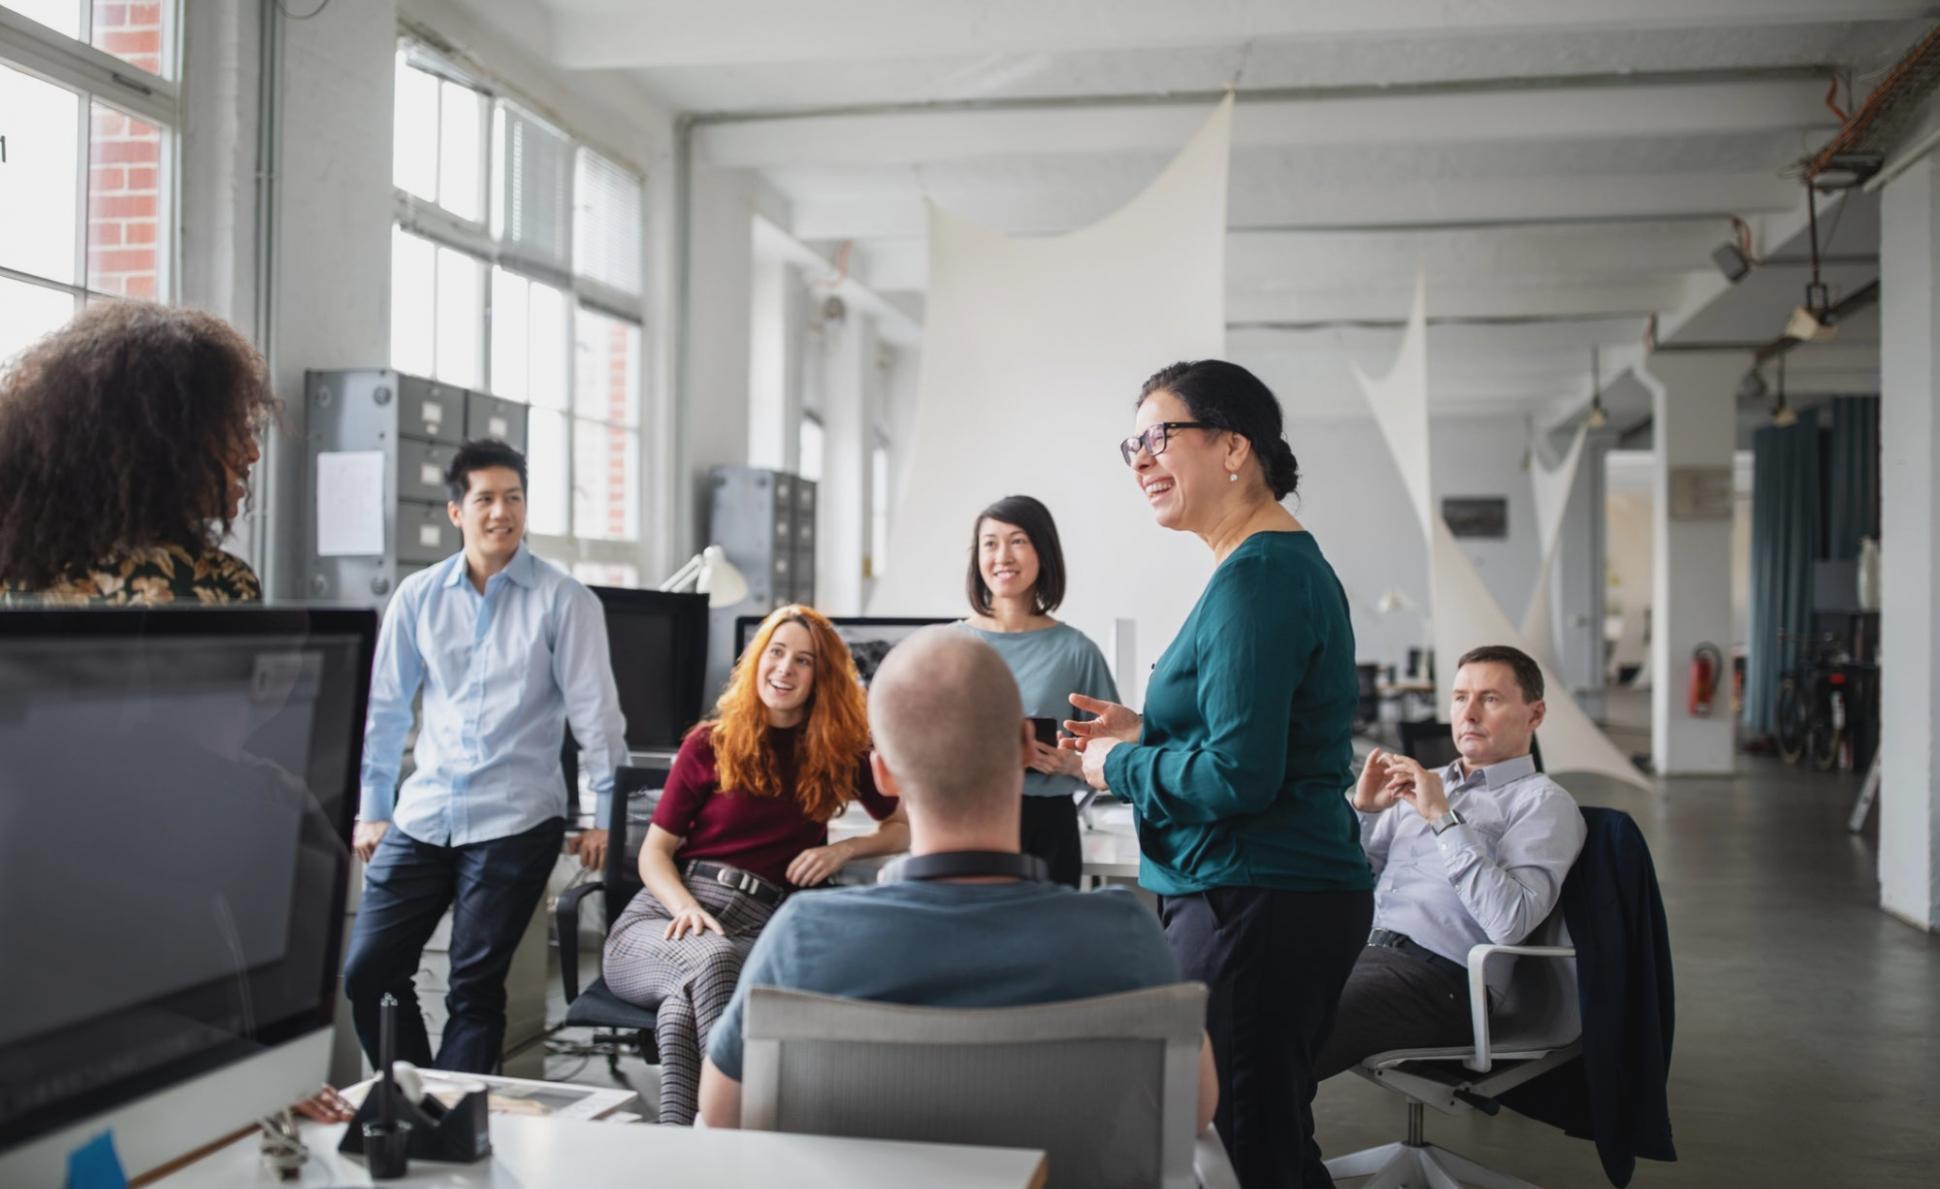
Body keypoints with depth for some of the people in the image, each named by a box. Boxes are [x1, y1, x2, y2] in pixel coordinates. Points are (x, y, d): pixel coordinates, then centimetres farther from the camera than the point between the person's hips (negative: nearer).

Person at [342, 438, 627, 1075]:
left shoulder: (563, 600, -4)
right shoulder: (417, 596, 5)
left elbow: (594, 710, -4)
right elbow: (385, 706, 12)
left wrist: (606, 814, -6)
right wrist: (371, 808, 12)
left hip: (515, 821, -4)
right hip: (422, 817, 4)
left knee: (474, 989, 2)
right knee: (366, 973, 3)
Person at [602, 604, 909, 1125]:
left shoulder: (841, 751, 12)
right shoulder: (710, 744, 9)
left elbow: (908, 828, 20)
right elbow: (655, 853, 8)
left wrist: (843, 849, 1)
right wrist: (686, 908, -13)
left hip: (757, 929, 0)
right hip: (663, 920, 0)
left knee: (683, 1003, -39)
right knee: (711, 958, -40)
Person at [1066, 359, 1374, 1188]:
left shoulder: (1257, 577, -17)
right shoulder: (1287, 561, 15)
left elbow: (1240, 776, -24)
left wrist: (1121, 765, -8)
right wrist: (1146, 732, 12)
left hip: (1255, 906, -11)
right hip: (1300, 894, 11)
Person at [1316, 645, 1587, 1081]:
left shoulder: (1543, 802, 5)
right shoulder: (1425, 784, 26)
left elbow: (1510, 923, -13)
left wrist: (1443, 819, -11)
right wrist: (1361, 808, 6)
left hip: (1437, 971, -6)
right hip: (1362, 948, 7)